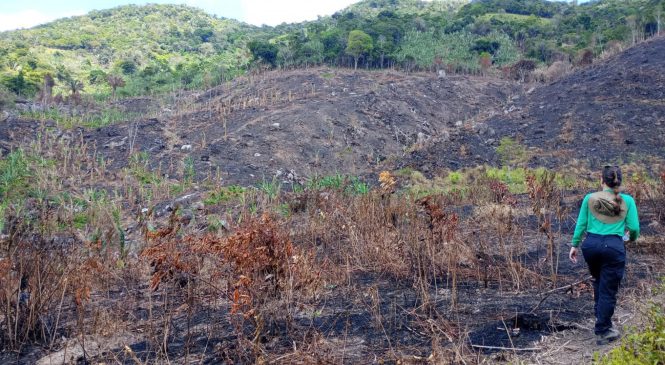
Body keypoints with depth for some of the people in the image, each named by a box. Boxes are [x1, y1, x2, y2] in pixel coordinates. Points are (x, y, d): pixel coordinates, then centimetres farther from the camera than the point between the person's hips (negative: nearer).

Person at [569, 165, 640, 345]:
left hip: (591, 244, 3)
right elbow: (634, 227, 1)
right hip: (613, 247, -2)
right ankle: (602, 332, 10)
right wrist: (632, 238, 23)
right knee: (608, 290, 5)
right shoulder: (627, 200, -1)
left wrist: (574, 245, 14)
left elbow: (581, 224, 4)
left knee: (599, 282, 26)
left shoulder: (590, 198, 2)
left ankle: (602, 319, 34)